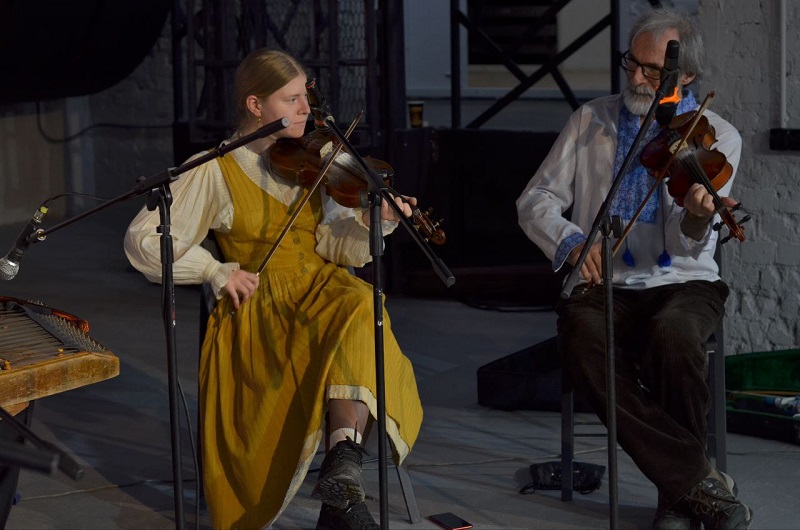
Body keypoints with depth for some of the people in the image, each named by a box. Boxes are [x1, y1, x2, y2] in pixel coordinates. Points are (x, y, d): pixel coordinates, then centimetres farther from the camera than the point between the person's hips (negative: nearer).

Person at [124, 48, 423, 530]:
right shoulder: (217, 171, -3)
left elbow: (334, 244, -1)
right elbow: (144, 240, -3)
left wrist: (371, 222, -21)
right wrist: (216, 270, -10)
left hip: (321, 290, 3)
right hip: (259, 308, -2)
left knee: (360, 309, -32)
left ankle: (344, 463, -44)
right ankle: (344, 491, -20)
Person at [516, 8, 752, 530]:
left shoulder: (716, 137, 2)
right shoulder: (592, 120, 10)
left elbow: (688, 245, -10)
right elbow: (536, 201, 6)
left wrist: (697, 218, -36)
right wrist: (572, 241, -15)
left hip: (682, 283, -1)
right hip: (605, 286, 2)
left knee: (674, 337, -38)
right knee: (583, 344, -34)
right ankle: (703, 483, -31)